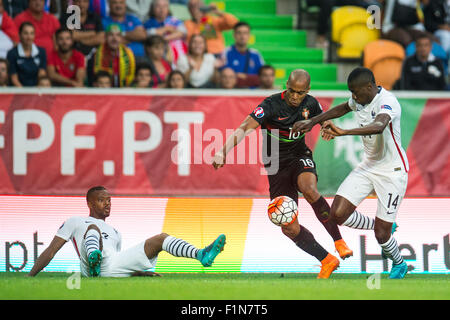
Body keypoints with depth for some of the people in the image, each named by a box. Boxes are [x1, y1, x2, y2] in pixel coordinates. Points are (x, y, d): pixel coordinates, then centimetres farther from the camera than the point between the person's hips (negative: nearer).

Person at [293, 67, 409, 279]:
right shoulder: (360, 99, 0)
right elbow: (341, 109, 24)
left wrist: (343, 132, -58)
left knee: (381, 235, -5)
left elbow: (378, 126, -47)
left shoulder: (387, 102, -25)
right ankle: (385, 228, 19)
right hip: (368, 165, 7)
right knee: (338, 214, -8)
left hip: (392, 171, -7)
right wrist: (312, 122, 19)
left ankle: (399, 265, 28)